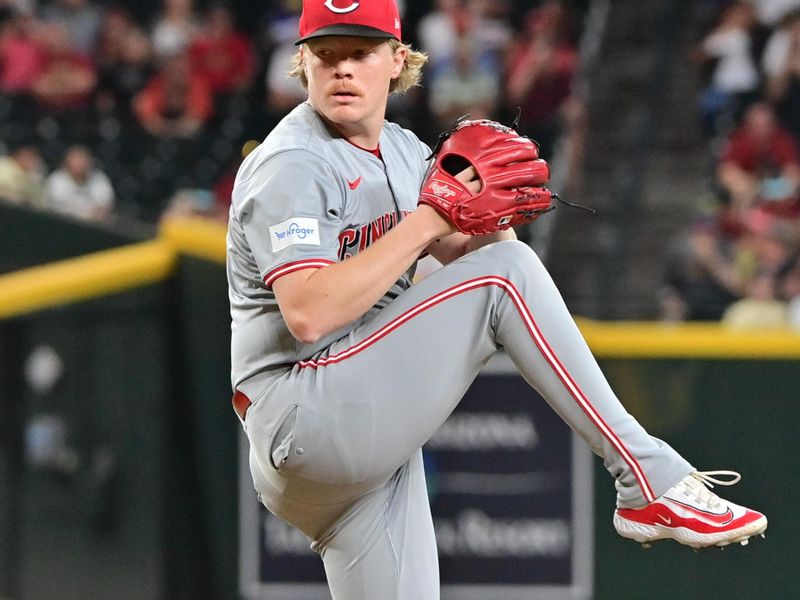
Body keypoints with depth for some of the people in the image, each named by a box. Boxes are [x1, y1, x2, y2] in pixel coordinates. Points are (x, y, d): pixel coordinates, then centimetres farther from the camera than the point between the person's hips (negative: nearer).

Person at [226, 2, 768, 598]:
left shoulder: (402, 151, 17)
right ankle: (651, 483, -17)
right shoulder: (292, 165, -10)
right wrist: (428, 219, -21)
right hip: (304, 414, -9)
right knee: (507, 274, -16)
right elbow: (307, 314, -24)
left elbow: (470, 256, 13)